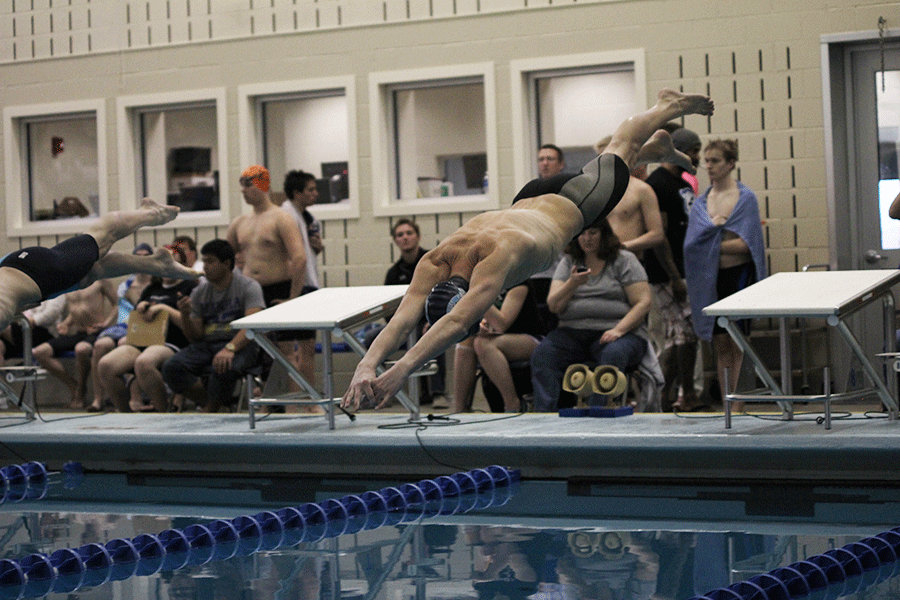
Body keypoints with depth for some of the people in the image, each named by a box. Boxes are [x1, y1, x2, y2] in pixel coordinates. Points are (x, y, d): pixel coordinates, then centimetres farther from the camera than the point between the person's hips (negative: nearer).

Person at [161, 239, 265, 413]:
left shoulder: (248, 286, -1)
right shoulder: (199, 292, 14)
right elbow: (195, 337, 13)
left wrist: (230, 348, -32)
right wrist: (185, 316, -8)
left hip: (240, 345, -5)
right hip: (207, 345, 5)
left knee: (224, 368, -39)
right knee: (171, 368, -22)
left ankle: (210, 412, -13)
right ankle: (208, 404, -9)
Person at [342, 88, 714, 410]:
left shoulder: (498, 253, -53)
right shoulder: (434, 264, -38)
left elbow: (457, 321, -65)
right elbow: (402, 320, -48)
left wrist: (403, 369, -76)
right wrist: (366, 366, -67)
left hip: (571, 205, -4)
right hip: (530, 201, 4)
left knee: (618, 155, 27)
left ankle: (667, 106, 56)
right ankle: (659, 146, 65)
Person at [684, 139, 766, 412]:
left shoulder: (746, 198, -4)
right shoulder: (701, 202, 10)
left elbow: (744, 244, -11)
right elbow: (692, 242, -1)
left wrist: (710, 243, -6)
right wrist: (714, 226, -14)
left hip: (738, 274, -4)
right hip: (710, 277, 4)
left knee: (736, 343, -4)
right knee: (720, 343, 5)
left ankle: (739, 406, -1)